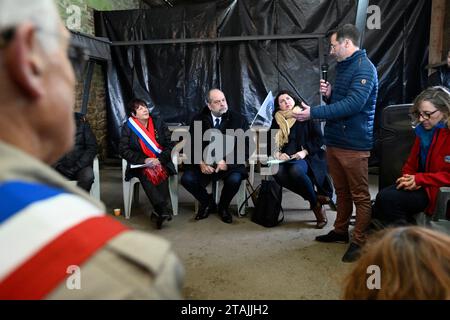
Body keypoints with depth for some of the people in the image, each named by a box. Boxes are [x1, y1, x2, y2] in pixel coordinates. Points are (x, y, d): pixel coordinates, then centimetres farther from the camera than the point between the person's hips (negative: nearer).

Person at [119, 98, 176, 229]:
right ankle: (163, 209, -42)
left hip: (161, 162, 1)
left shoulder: (158, 122, 7)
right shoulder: (128, 127, 4)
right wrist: (144, 160, -14)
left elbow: (170, 144, 4)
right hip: (140, 164, -1)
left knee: (161, 173, -32)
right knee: (145, 175, -34)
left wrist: (159, 159, -13)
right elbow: (123, 150, -2)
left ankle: (158, 210, -34)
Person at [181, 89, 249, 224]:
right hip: (204, 163, 2)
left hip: (229, 163, -1)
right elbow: (191, 145, 5)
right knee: (187, 179, -23)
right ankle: (208, 203, 9)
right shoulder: (198, 120, 6)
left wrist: (228, 162, -18)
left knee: (234, 180, -32)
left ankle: (223, 206, 4)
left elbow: (246, 147, -4)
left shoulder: (238, 120, 0)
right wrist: (200, 163, -14)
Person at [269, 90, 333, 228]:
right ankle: (314, 197, -14)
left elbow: (319, 138, 1)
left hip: (306, 157, -3)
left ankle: (316, 203, -13)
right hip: (285, 158, 3)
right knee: (278, 173, -32)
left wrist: (305, 151, -14)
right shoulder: (277, 120, 16)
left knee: (296, 170, -38)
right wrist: (278, 153, -8)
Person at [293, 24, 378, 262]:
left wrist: (313, 113, -23)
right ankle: (340, 231, 31)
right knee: (341, 191, 18)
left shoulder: (364, 68, -11)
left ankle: (358, 242, 13)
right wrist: (329, 94, 0)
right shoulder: (343, 67, 17)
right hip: (334, 141, 9)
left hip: (354, 145, -9)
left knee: (360, 196, 2)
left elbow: (353, 104, -24)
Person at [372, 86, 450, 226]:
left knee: (387, 198, -23)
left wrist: (419, 179, -20)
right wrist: (408, 178, -3)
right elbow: (411, 163, 18)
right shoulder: (424, 130, 13)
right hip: (421, 186, 7)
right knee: (383, 196, -19)